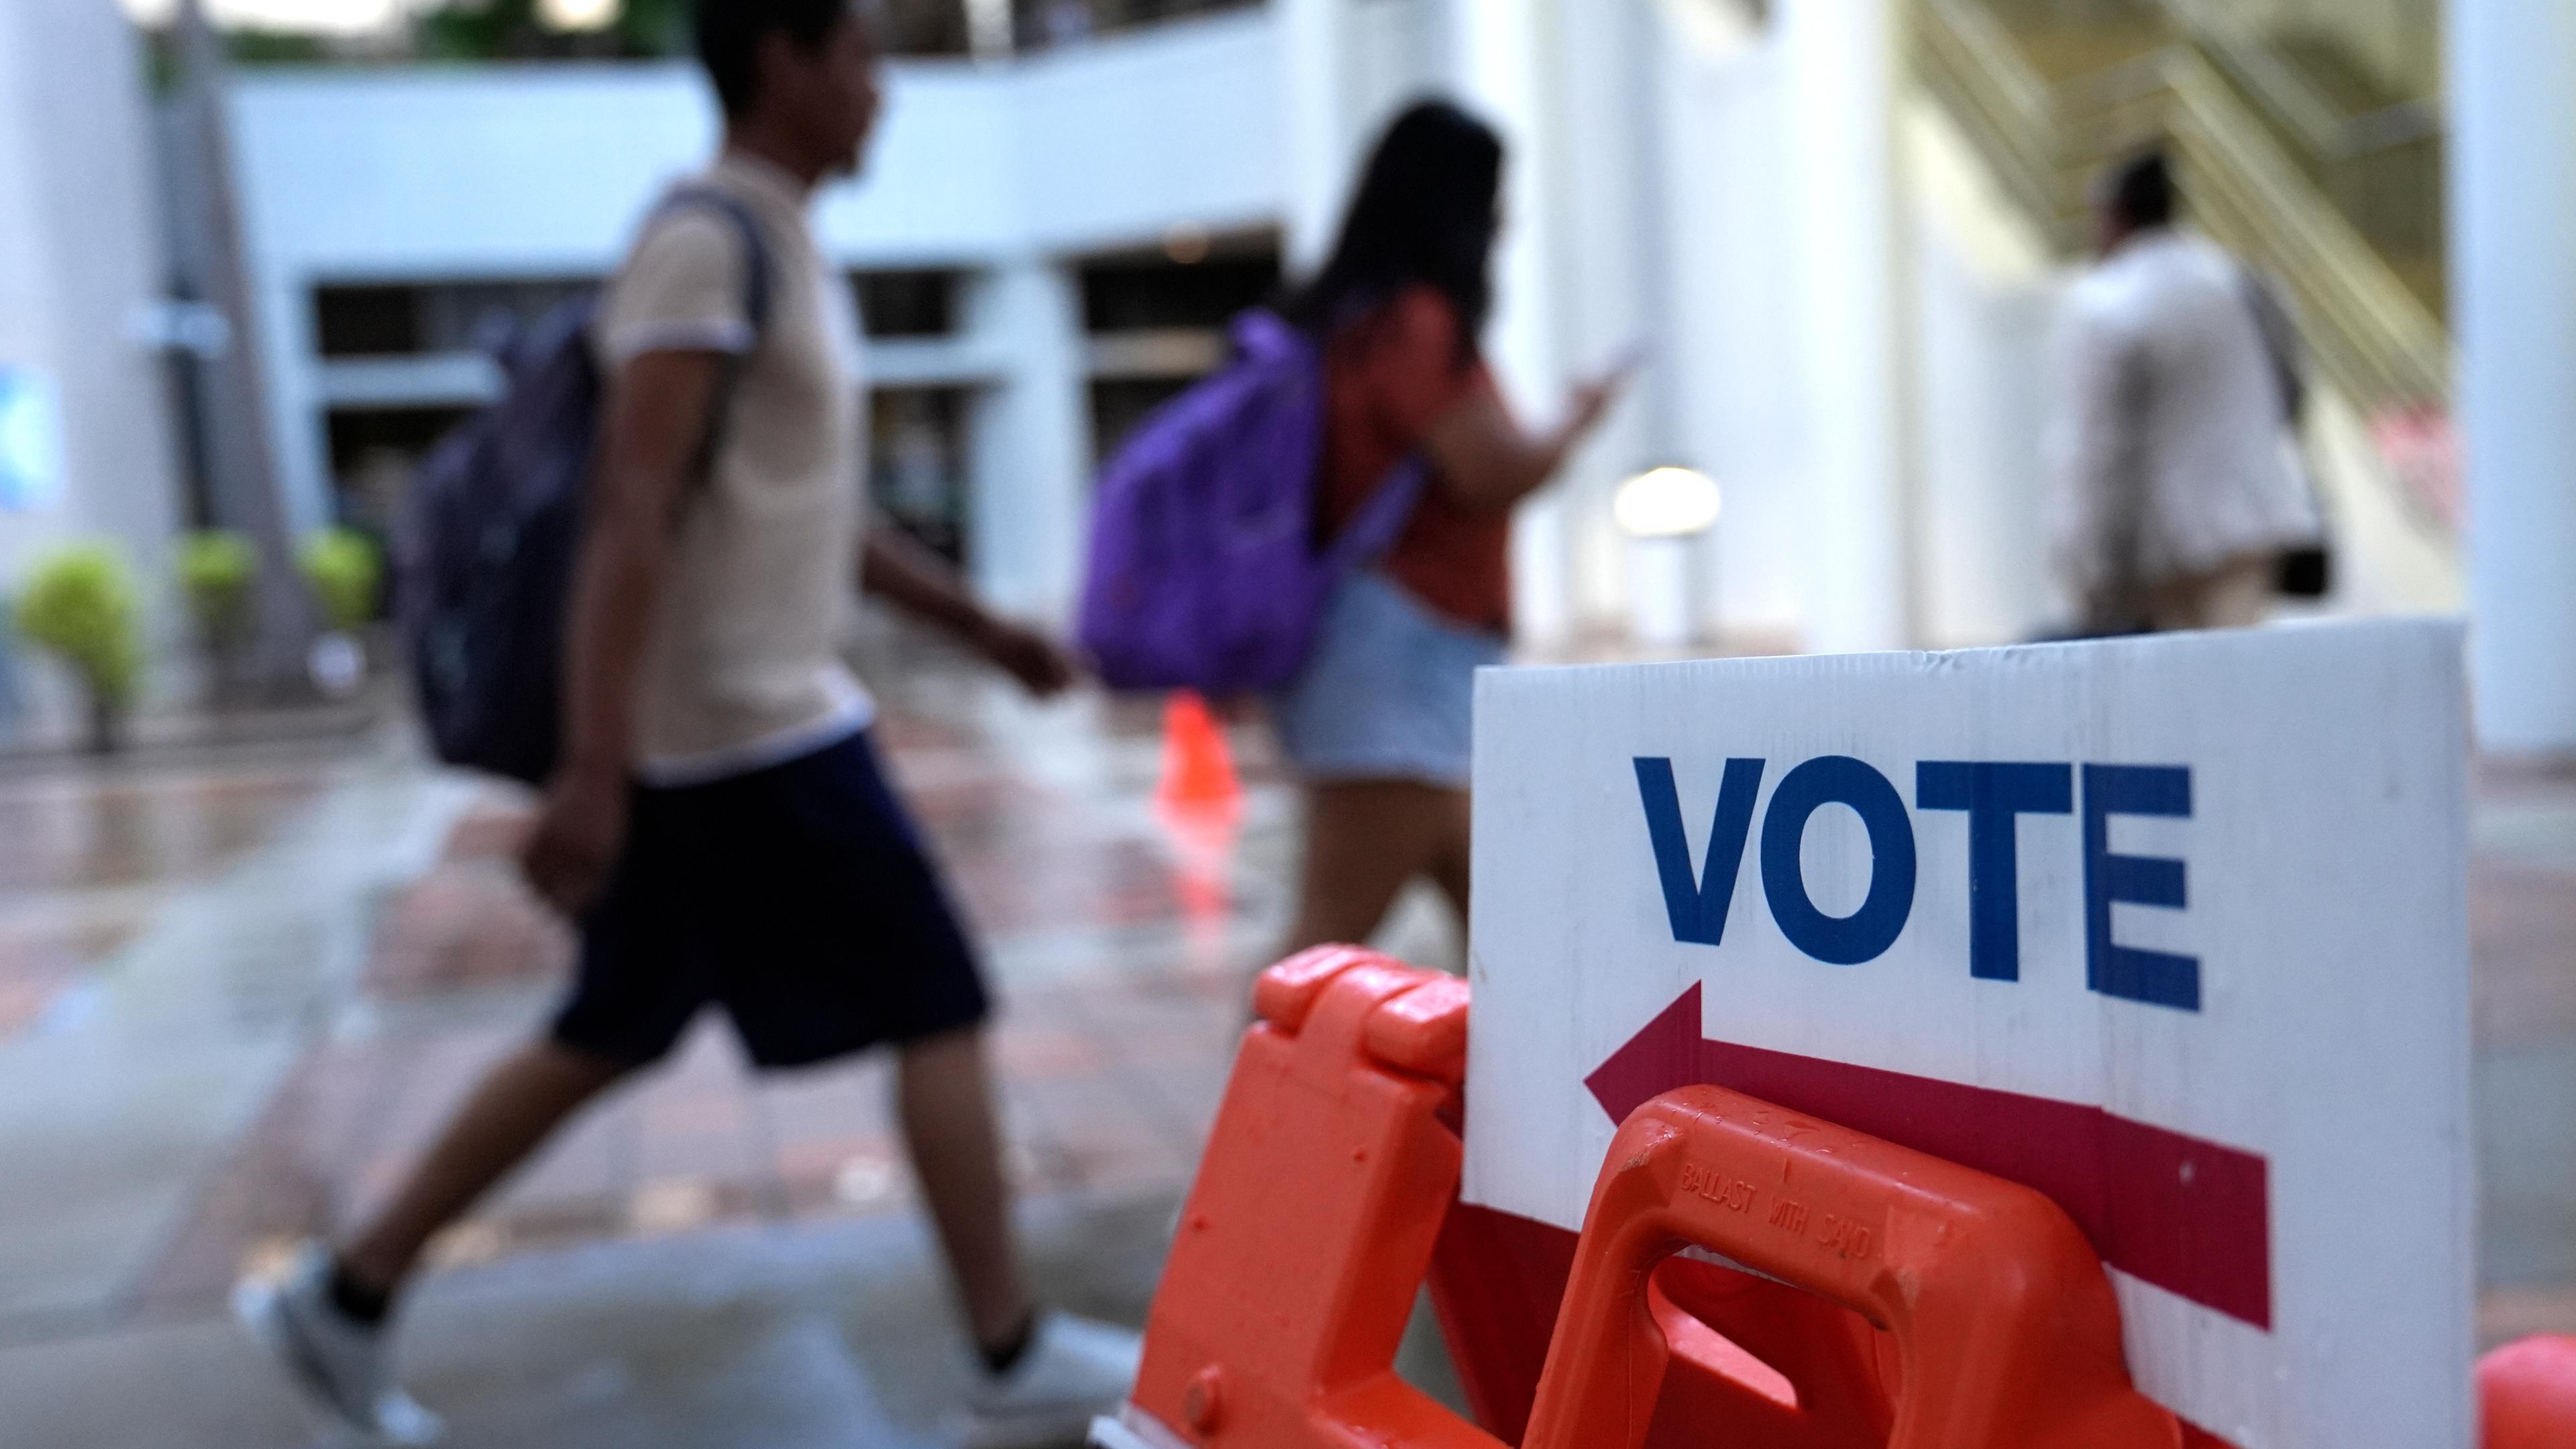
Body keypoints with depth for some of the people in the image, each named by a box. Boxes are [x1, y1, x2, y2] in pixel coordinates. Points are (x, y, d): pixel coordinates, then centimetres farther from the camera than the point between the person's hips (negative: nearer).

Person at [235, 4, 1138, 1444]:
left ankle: (351, 1294, 25)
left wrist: (981, 624, 22)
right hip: (752, 735, -10)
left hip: (716, 733, 10)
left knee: (613, 1038, 15)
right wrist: (594, 771, -26)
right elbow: (631, 515, -22)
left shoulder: (787, 261, 18)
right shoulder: (705, 247, -13)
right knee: (940, 1008, -3)